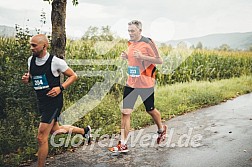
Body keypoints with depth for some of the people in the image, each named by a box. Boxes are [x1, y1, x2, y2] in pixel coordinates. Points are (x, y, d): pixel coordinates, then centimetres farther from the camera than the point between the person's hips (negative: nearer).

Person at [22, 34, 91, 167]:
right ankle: (84, 131, 44)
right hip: (41, 101, 8)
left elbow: (73, 76, -6)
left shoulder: (56, 62, -16)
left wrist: (60, 88, -19)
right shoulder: (31, 60, 2)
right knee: (54, 130, 24)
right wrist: (27, 78, -2)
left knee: (41, 138, -7)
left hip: (53, 101, -8)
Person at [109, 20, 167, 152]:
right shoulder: (130, 43, 9)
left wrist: (142, 57, -24)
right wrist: (126, 57, 2)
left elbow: (159, 60, -13)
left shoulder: (147, 43, -12)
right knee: (125, 112, -3)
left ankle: (161, 129, 44)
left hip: (146, 84, -5)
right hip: (131, 83, 6)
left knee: (150, 110, 14)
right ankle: (123, 144, 1)